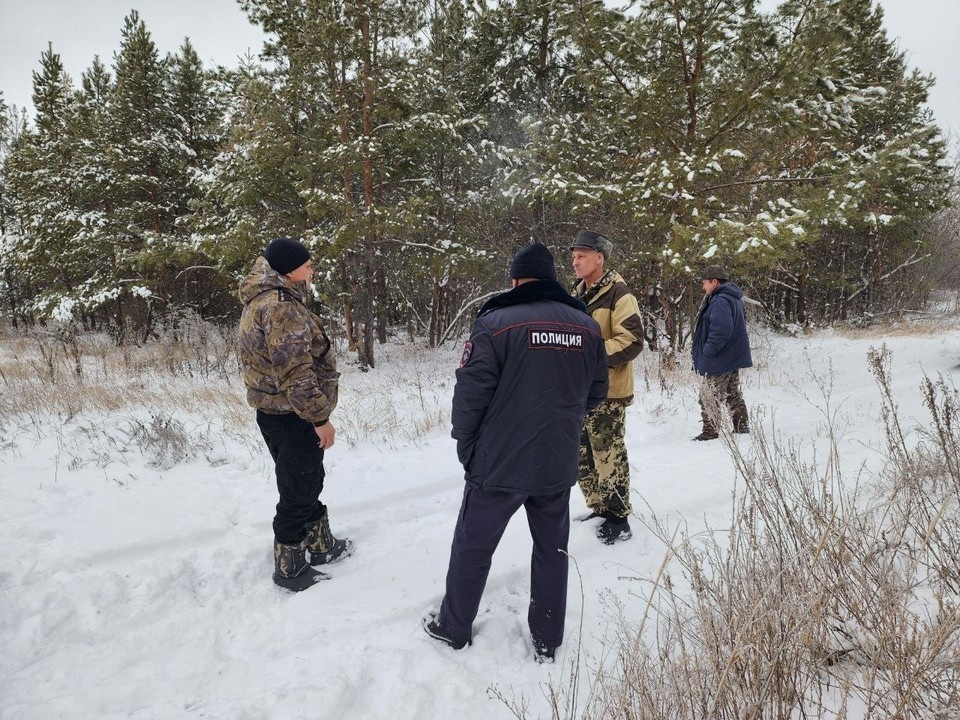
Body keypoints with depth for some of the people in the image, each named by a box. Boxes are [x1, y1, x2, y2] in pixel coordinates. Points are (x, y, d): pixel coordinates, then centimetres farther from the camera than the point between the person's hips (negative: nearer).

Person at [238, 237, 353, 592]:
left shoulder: (260, 302, 13)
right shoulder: (281, 308, -22)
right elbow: (295, 372, -27)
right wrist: (320, 418, -21)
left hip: (274, 413, 11)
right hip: (293, 416, -11)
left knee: (308, 483, 23)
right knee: (298, 493, 4)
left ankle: (322, 544, 39)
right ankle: (289, 567, 18)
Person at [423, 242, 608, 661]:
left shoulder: (496, 322, -14)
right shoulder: (587, 327, 2)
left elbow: (471, 391, -15)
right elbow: (596, 393, 11)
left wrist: (465, 445, 0)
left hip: (499, 462, -4)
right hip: (558, 465, 4)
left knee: (473, 546, 14)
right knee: (552, 548, 18)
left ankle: (453, 627, 31)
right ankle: (547, 640, 29)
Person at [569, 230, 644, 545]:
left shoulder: (618, 294, -11)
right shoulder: (577, 295, 14)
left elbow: (632, 341, -19)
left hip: (606, 391, -8)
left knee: (608, 456, -2)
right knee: (583, 455, 15)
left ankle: (618, 520, 11)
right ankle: (599, 508, 30)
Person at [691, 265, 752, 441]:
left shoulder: (720, 301, -21)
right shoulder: (733, 297, 13)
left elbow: (721, 330, -31)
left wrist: (707, 351, -21)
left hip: (719, 360, -10)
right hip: (733, 358, 10)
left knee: (708, 395, -2)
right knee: (733, 395, 18)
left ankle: (710, 431, 3)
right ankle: (742, 427, 26)